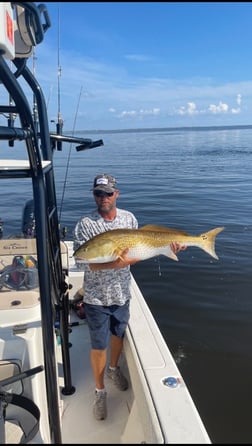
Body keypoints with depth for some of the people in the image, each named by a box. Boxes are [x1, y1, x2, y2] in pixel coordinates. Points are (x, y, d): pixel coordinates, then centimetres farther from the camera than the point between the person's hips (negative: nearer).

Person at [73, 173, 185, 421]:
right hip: (97, 297, -4)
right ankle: (100, 391, 32)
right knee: (99, 345, 8)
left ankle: (113, 368, 53)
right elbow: (87, 263, -24)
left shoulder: (129, 218, -4)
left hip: (122, 294, 4)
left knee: (119, 335, 24)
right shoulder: (84, 226, -17)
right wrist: (117, 263, -38)